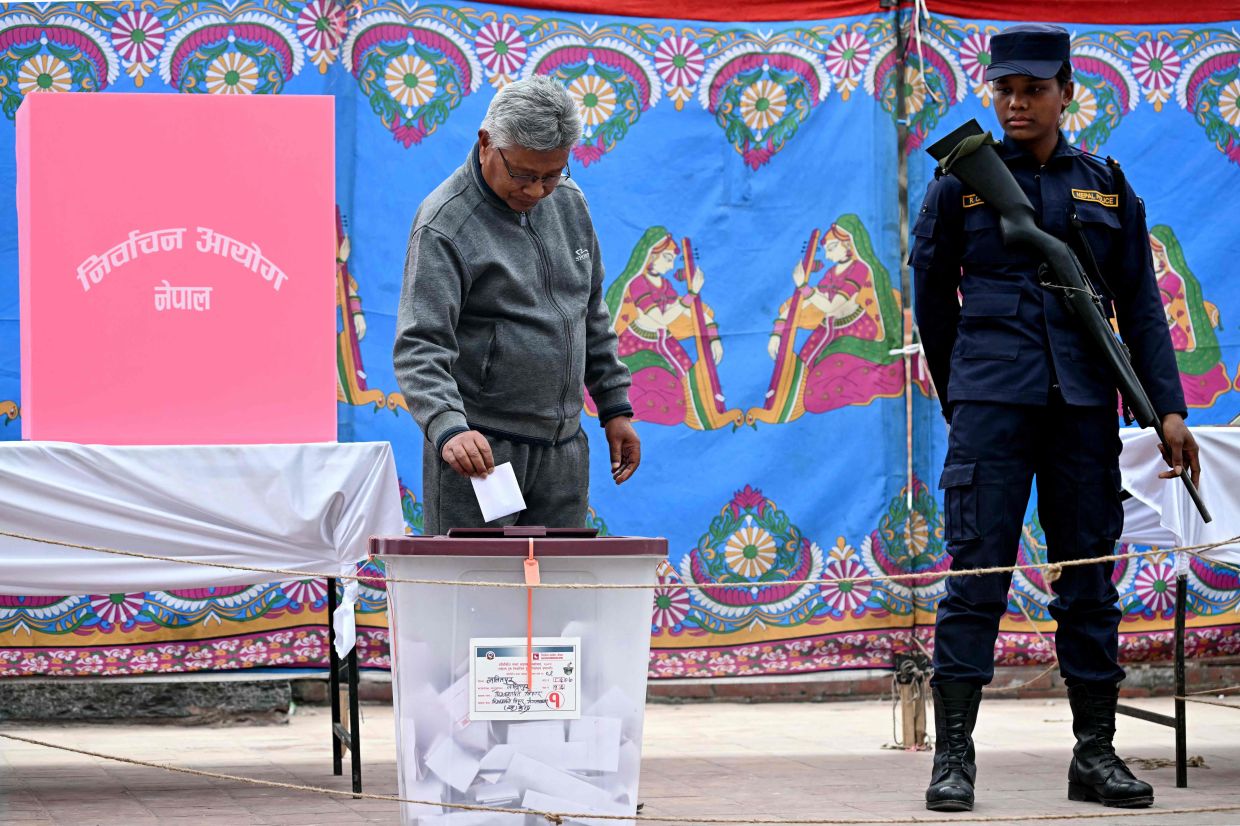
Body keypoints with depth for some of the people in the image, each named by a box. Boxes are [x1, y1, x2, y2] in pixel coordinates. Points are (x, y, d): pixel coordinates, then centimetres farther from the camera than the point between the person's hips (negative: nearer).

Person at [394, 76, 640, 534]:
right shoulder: (446, 225, -12)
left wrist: (614, 408, 16)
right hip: (480, 448, -6)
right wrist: (448, 427, -36)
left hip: (563, 446, 6)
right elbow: (419, 347, -21)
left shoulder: (569, 202, 10)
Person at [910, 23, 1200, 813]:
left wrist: (1169, 409, 2)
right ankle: (954, 754, -4)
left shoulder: (1106, 187, 10)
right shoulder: (962, 180, 4)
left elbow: (1141, 305, 10)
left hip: (1084, 406, 2)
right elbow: (932, 294, 13)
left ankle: (1096, 754, 11)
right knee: (977, 573, -7)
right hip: (991, 405, -2)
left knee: (1089, 577, 5)